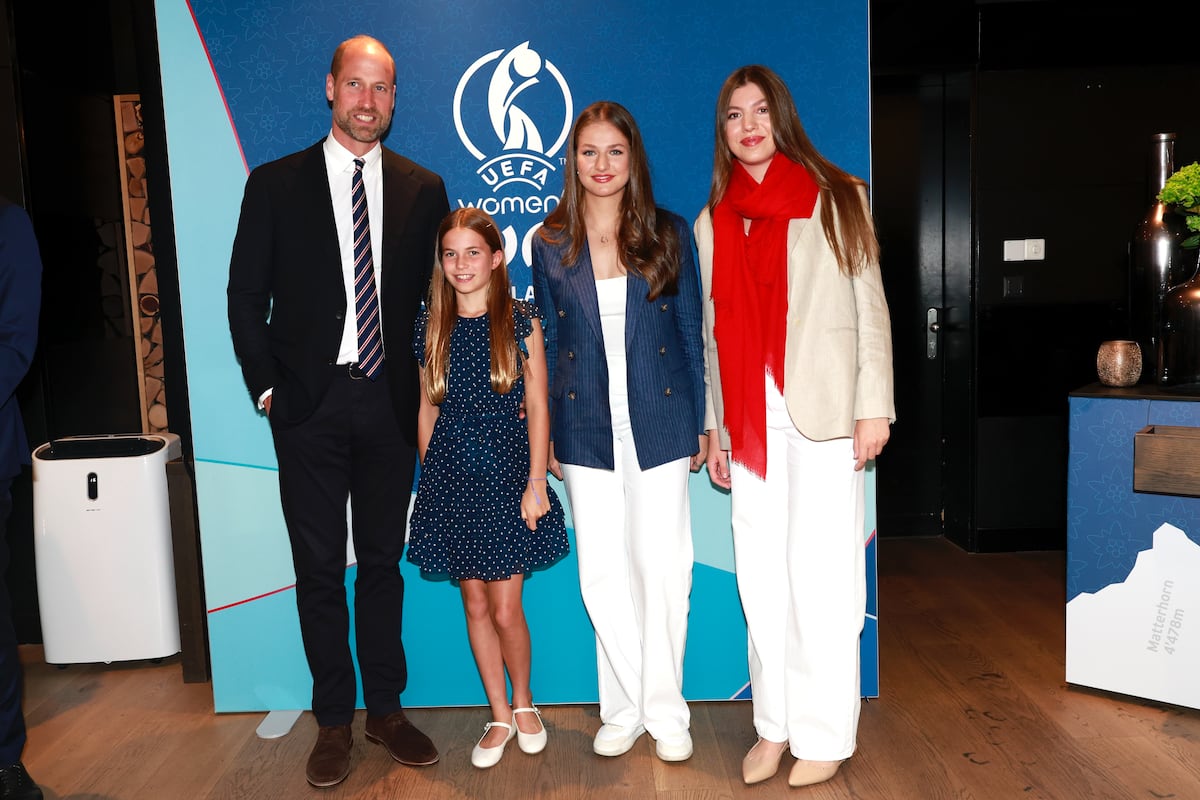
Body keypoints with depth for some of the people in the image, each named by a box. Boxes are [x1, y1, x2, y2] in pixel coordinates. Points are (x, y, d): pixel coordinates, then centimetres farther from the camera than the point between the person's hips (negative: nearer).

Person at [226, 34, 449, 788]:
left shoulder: (423, 189, 6)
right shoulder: (276, 184, 2)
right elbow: (246, 295, 3)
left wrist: (426, 384, 1)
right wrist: (266, 388, -3)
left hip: (389, 401, 1)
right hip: (310, 404, -1)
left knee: (384, 559, 12)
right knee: (320, 567, 7)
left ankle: (386, 707, 27)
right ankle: (334, 719, 22)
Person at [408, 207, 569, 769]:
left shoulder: (520, 322, -3)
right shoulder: (432, 328, 5)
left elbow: (537, 407, -4)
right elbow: (427, 410, 10)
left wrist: (535, 483, -7)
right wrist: (428, 477, 8)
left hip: (506, 473, -3)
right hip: (450, 476, 3)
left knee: (505, 608, 0)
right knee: (475, 604, 10)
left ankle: (523, 701, 27)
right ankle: (500, 716, 27)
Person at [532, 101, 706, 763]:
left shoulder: (670, 234, 3)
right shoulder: (551, 245, 5)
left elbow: (692, 333, 4)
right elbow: (548, 344, 8)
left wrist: (698, 423, 1)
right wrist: (547, 437, 5)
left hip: (659, 423, -1)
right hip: (587, 429, 1)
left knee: (662, 570, 3)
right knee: (602, 574, 7)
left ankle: (665, 712, 21)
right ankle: (623, 709, 24)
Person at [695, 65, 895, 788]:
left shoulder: (838, 198, 3)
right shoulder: (712, 221, 14)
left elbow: (870, 305, 0)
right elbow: (714, 333, 14)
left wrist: (874, 405, -7)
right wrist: (714, 427, 12)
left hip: (824, 413, -3)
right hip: (750, 422, 4)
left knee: (823, 577, -1)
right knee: (761, 576, 8)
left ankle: (825, 736, 14)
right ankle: (775, 724, 22)